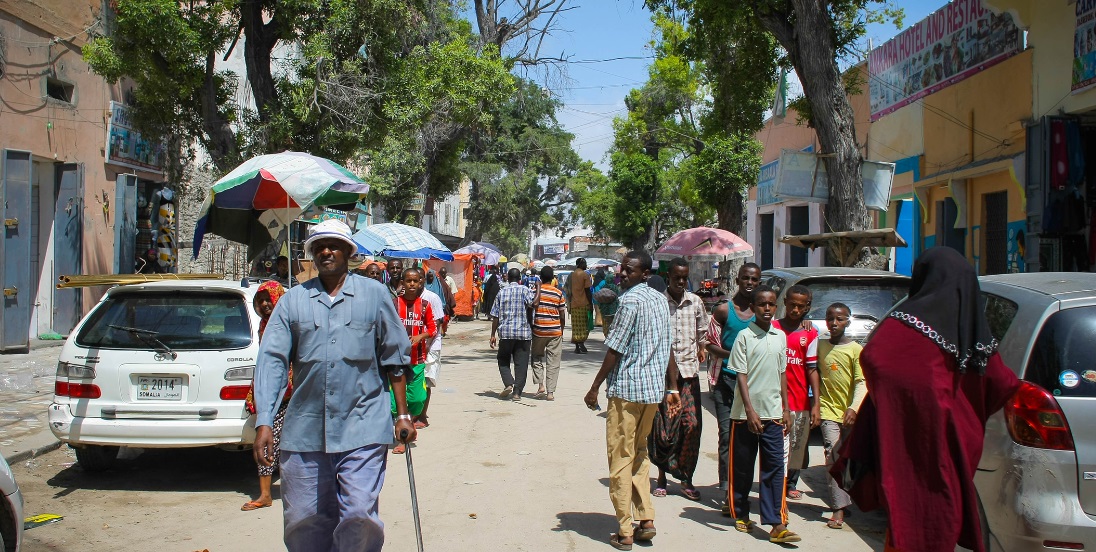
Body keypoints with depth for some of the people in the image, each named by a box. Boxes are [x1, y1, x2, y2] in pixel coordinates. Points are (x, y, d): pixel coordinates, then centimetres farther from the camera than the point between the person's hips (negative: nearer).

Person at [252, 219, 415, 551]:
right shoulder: (293, 300, 8)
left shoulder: (374, 294, 7)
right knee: (302, 523, 8)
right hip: (304, 431, 2)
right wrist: (263, 422, -8)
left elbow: (394, 358, 9)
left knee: (360, 516, -9)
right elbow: (271, 361, 1)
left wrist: (403, 414, 6)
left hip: (363, 428, -2)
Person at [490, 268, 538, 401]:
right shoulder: (524, 290, -1)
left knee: (503, 361, 15)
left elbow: (495, 316, 5)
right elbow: (533, 303, -19)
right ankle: (517, 392, 1)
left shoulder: (501, 292, 5)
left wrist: (493, 335, 10)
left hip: (506, 332, 1)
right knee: (521, 364, 4)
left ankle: (508, 384, -6)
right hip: (523, 333, -1)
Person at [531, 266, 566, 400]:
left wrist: (530, 328, 8)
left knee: (537, 358, 16)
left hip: (538, 330, 0)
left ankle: (540, 385, -1)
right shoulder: (558, 293, 0)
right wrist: (562, 331, 15)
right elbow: (562, 315, 3)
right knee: (553, 362, 5)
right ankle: (550, 392, 3)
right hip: (555, 332, 1)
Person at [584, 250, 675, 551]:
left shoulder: (630, 300, -14)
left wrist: (595, 388, -10)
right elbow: (668, 347, 14)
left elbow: (615, 349, -15)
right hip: (654, 388, 8)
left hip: (626, 388, -8)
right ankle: (646, 520, 16)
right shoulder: (661, 300, 11)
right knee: (640, 453, 20)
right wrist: (672, 388, 19)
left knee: (621, 458, 0)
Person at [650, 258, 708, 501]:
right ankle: (662, 475, 18)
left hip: (689, 370, 3)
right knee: (662, 425, 1)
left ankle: (686, 478, 9)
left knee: (692, 424, -3)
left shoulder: (695, 302, 8)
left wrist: (702, 348, 5)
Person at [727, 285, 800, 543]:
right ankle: (741, 515, 24)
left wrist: (786, 410, 12)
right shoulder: (744, 336, -6)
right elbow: (741, 375, -9)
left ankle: (777, 524, -3)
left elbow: (782, 374, 15)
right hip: (746, 413, -3)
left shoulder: (780, 337, 9)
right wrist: (750, 411, -16)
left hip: (773, 413, 4)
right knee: (742, 467, 7)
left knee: (775, 466, -2)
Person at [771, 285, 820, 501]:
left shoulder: (810, 333, 5)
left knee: (797, 448, 12)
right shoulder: (773, 328, 2)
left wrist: (816, 404, -4)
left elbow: (812, 369, 2)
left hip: (801, 402, 2)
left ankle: (790, 485, 31)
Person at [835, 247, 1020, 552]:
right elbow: (1002, 384, 13)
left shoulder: (912, 316, -11)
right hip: (954, 437, 6)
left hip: (913, 435, -6)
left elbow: (872, 358, -22)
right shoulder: (975, 329, 8)